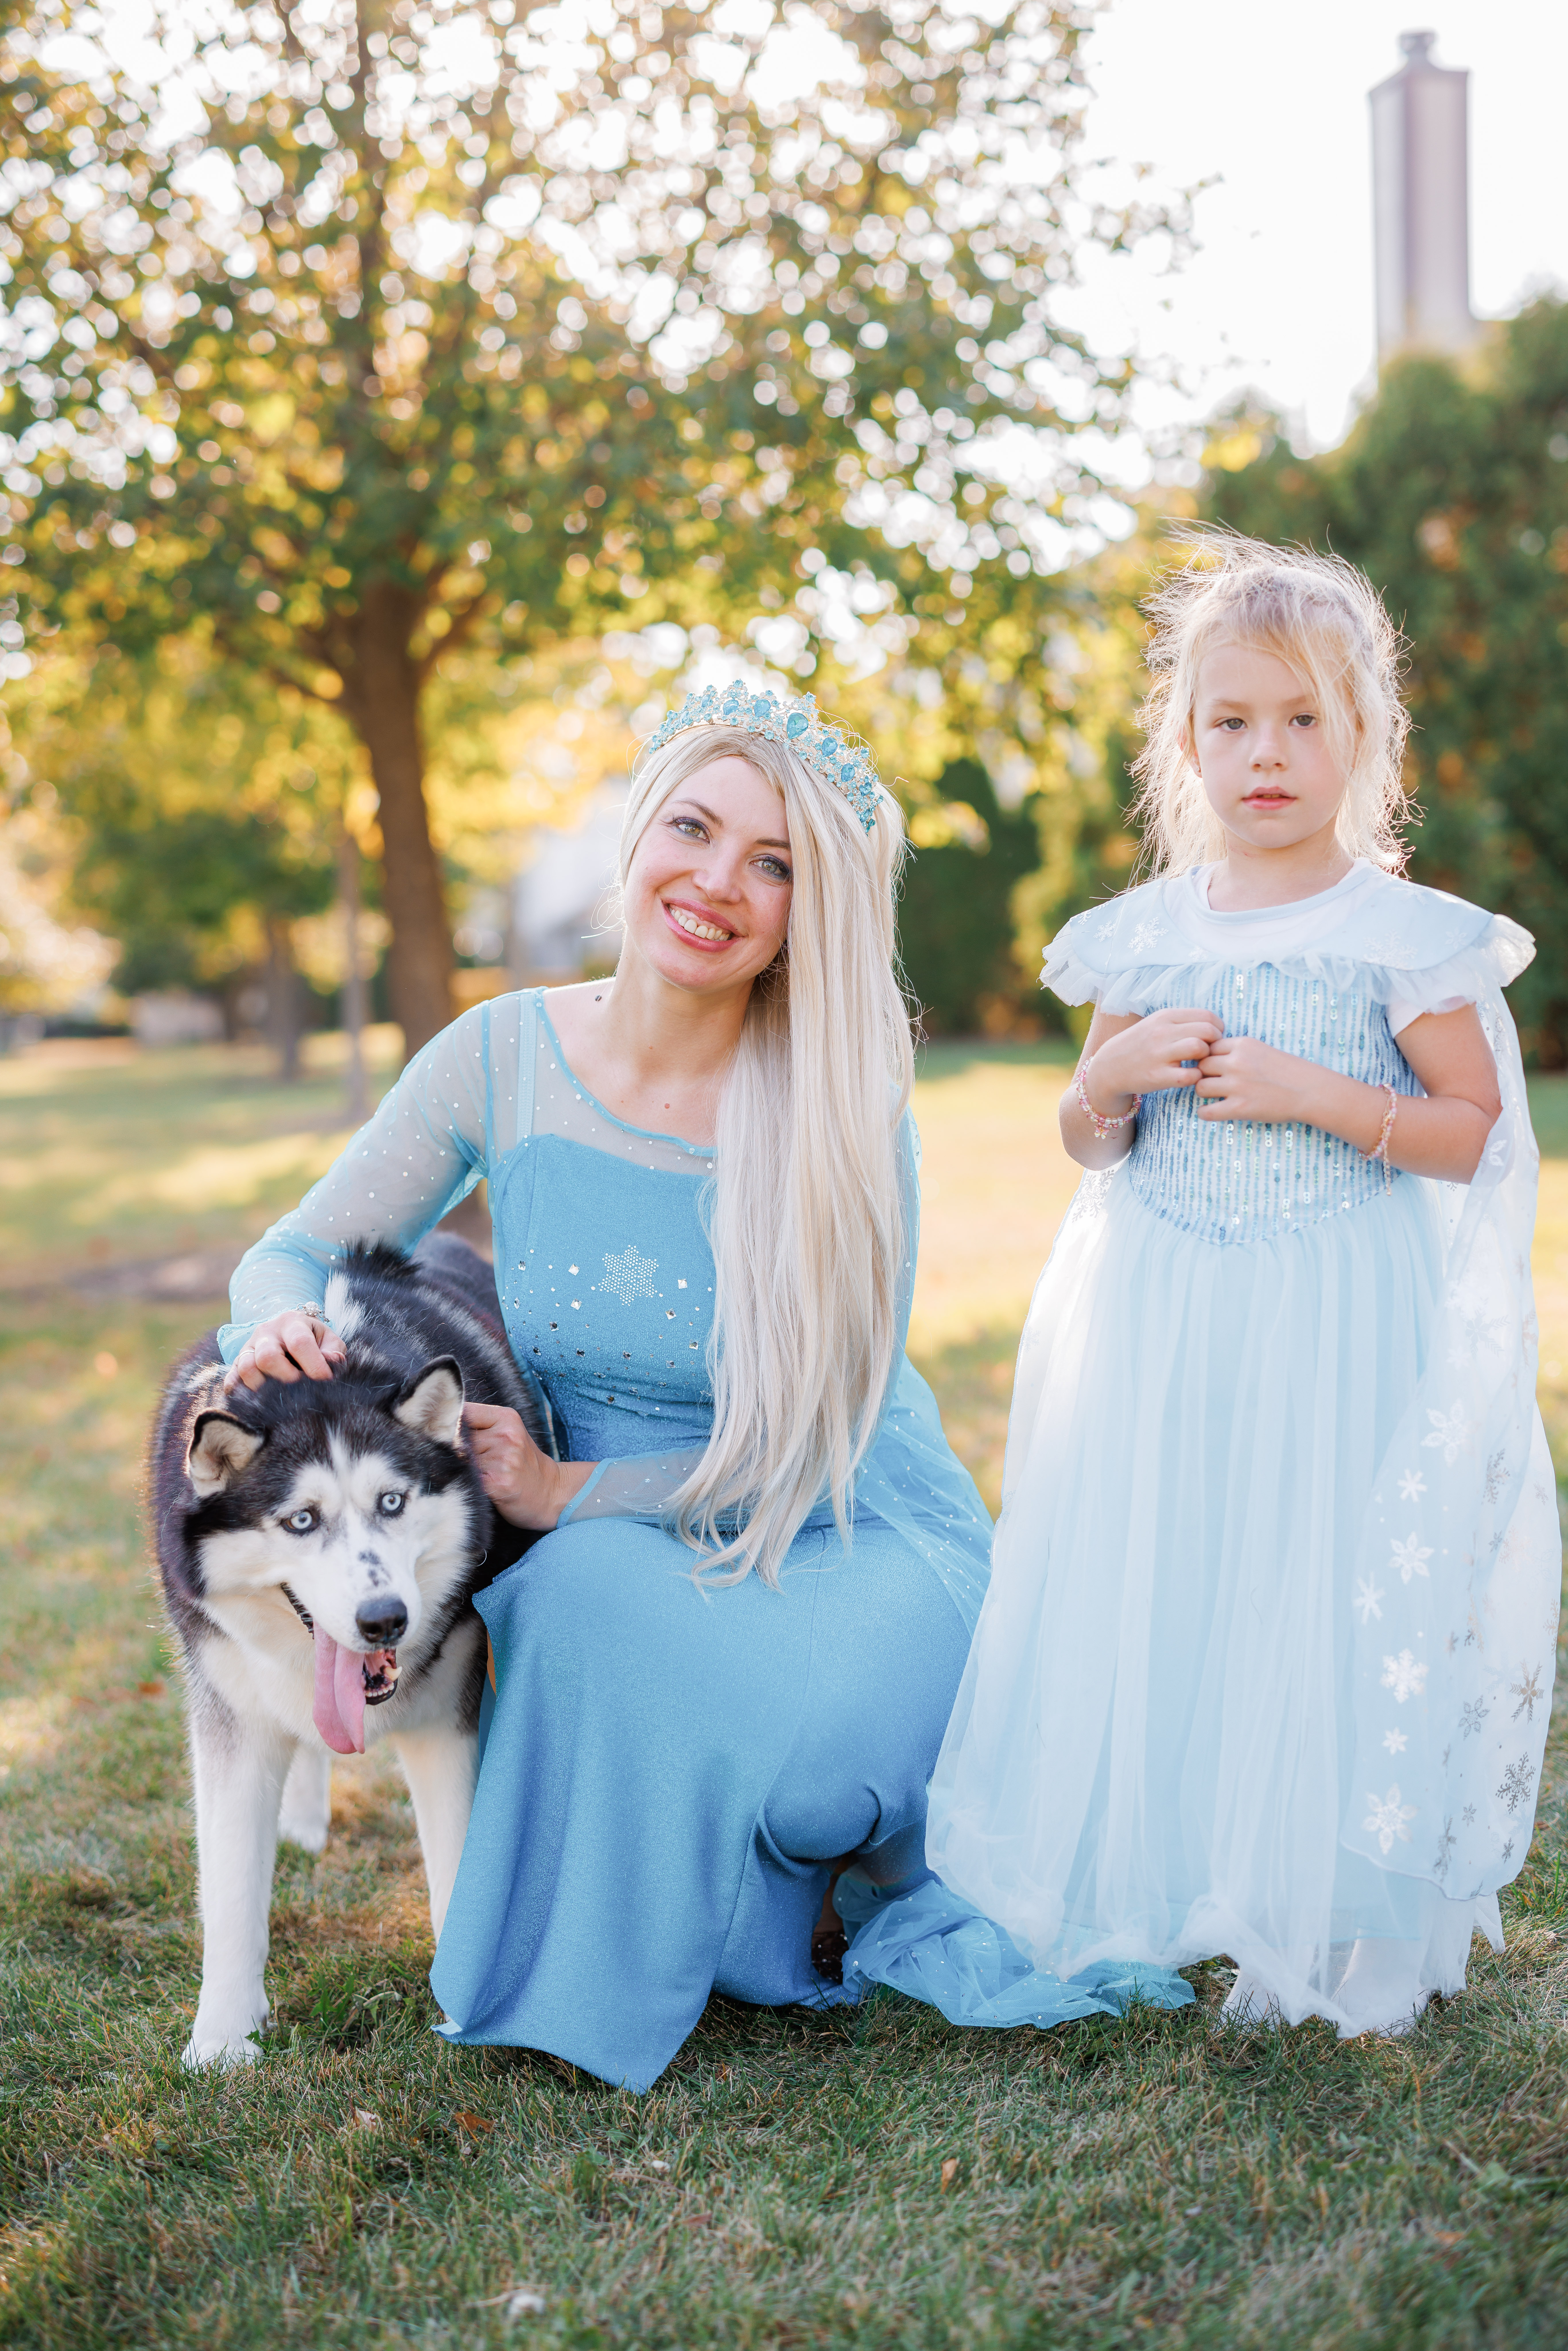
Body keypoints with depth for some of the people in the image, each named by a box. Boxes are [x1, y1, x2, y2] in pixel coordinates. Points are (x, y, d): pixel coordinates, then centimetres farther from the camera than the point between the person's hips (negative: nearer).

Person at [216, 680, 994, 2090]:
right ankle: (610, 1970, -5)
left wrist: (568, 1490, -23)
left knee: (807, 1734, -33)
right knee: (589, 1596, -33)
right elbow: (298, 1253, 0)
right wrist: (282, 1323, -25)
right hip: (612, 1545, 2)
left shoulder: (841, 1116, -17)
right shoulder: (504, 1058, -9)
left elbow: (814, 1440, -14)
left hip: (850, 1538, -2)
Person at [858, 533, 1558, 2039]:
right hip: (1161, 1330, 3)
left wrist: (1316, 1093, -17)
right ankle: (1134, 1898, 20)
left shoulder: (1405, 936, -3)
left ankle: (1326, 1922, 16)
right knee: (1143, 1600, 5)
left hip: (1341, 1332, -3)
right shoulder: (1142, 937, 7)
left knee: (1319, 1608, -1)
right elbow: (1085, 1143, 14)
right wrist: (1115, 1076, -8)